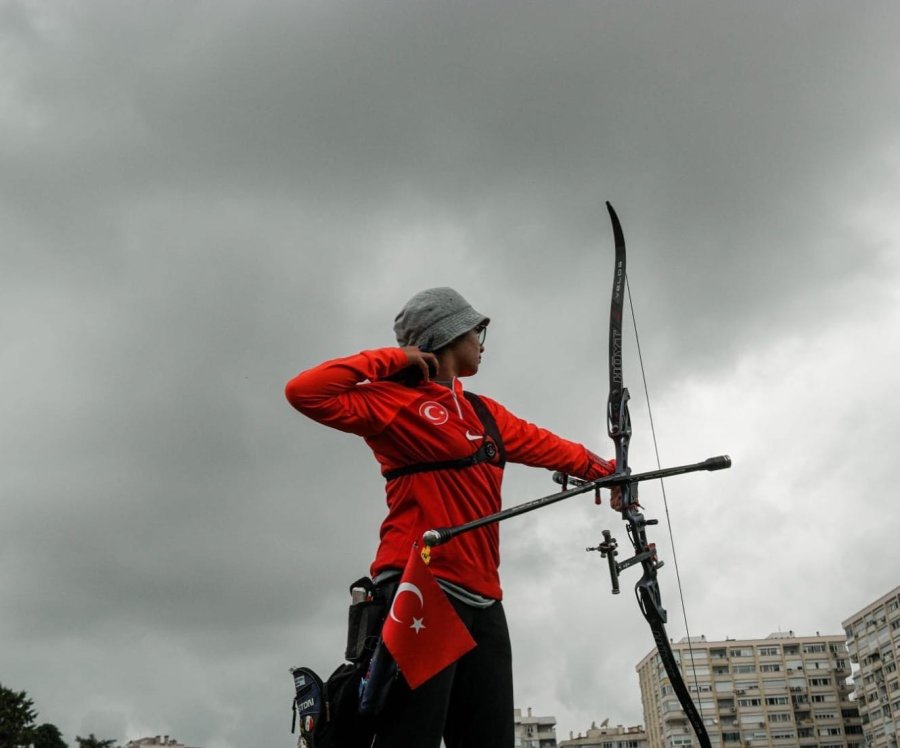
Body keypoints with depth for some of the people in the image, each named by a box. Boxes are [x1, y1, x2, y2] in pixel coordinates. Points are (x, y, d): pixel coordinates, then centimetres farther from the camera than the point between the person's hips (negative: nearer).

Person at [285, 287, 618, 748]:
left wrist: (604, 469, 31)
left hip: (482, 599, 8)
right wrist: (392, 360, -5)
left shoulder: (486, 414, 22)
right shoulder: (396, 401, 0)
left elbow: (548, 446, 32)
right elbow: (305, 393, -10)